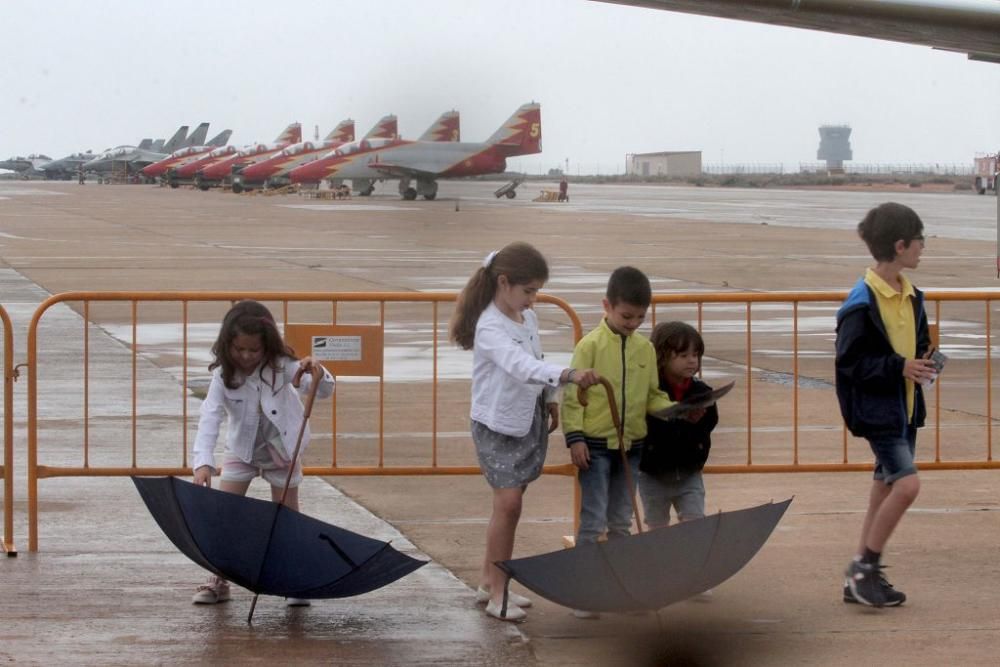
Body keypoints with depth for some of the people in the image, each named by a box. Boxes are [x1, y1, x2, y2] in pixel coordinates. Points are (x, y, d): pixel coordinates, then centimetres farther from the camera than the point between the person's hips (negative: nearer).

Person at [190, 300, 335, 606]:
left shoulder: (281, 366, -22)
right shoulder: (223, 375, -22)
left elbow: (324, 391, -25)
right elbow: (210, 418, -31)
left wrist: (317, 374, -50)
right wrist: (203, 462, -45)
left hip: (281, 450, -1)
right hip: (241, 451, 1)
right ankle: (219, 581, 7)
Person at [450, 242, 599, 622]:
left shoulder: (528, 317, 3)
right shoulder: (490, 327, -23)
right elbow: (521, 366, -40)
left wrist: (550, 400, 23)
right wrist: (568, 375, -51)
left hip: (528, 421, 8)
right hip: (497, 425, -8)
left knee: (508, 503, 12)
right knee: (508, 502, -13)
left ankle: (490, 582, 22)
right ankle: (497, 594, -7)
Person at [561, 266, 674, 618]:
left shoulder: (645, 348, 5)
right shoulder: (591, 345, -9)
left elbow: (653, 394, 10)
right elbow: (573, 395, -10)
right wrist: (575, 437, -15)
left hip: (631, 445, 5)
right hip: (595, 444, -5)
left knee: (621, 521, 13)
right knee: (593, 520, -5)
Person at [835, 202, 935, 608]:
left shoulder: (911, 296, 8)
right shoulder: (863, 303, -18)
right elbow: (849, 361, -17)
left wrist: (923, 362, 0)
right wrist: (899, 366, -23)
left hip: (905, 405, 9)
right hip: (876, 408, -9)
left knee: (887, 486, 12)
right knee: (906, 484, -16)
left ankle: (861, 580, 20)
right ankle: (864, 567, -3)